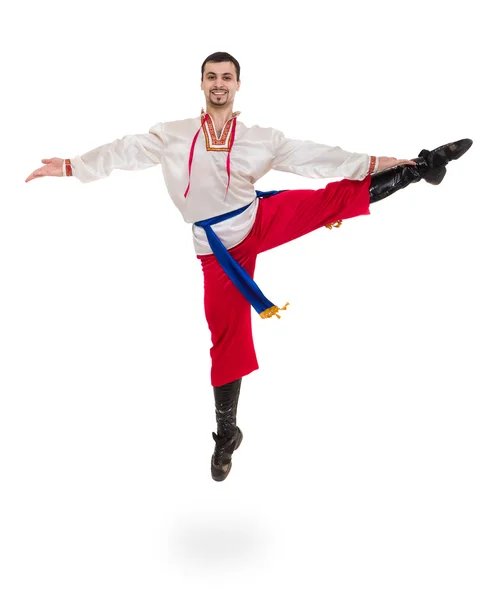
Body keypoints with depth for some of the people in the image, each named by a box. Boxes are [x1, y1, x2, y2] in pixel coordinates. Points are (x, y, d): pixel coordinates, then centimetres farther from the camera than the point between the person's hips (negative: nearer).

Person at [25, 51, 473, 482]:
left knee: (344, 196, -7)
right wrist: (72, 166, -7)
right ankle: (226, 433, 17)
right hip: (220, 248, -1)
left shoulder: (261, 139, -1)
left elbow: (312, 157, -3)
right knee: (228, 339, 3)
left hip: (263, 219, 1)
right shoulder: (172, 135, 0)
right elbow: (128, 151, -1)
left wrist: (372, 162, -6)